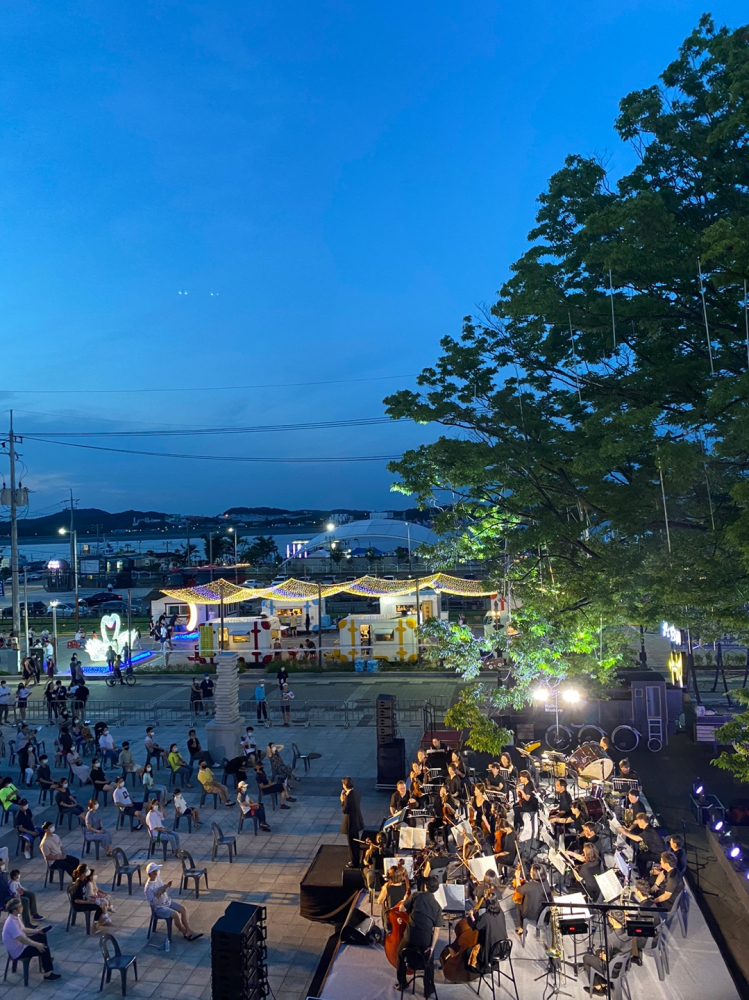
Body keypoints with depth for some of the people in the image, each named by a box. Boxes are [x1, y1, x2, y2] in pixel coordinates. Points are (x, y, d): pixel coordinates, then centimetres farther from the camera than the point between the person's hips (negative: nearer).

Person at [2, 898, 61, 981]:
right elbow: (22, 939, -32)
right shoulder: (11, 923, -32)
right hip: (17, 951, -10)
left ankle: (46, 959, 35)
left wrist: (37, 931, 7)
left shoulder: (15, 917, -1)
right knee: (43, 948, -17)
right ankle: (48, 974, -8)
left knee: (42, 936, 16)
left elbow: (23, 930, 13)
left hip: (21, 943, 10)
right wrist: (37, 945, -27)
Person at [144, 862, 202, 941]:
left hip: (167, 901, 8)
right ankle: (185, 933, -5)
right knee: (175, 914, -25)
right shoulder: (148, 888, -24)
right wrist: (160, 893, -31)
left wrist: (167, 886, -8)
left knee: (183, 909, -6)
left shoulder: (158, 878, -1)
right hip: (159, 907, -8)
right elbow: (152, 902, -25)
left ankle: (189, 930, -3)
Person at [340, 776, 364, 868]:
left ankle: (354, 862, 20)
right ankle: (356, 859, 37)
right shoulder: (355, 792, 0)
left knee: (352, 843, 7)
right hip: (356, 821, 9)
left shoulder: (349, 796, -28)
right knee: (355, 842, 23)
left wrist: (342, 800, -13)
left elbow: (344, 810, -23)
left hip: (351, 822, -9)